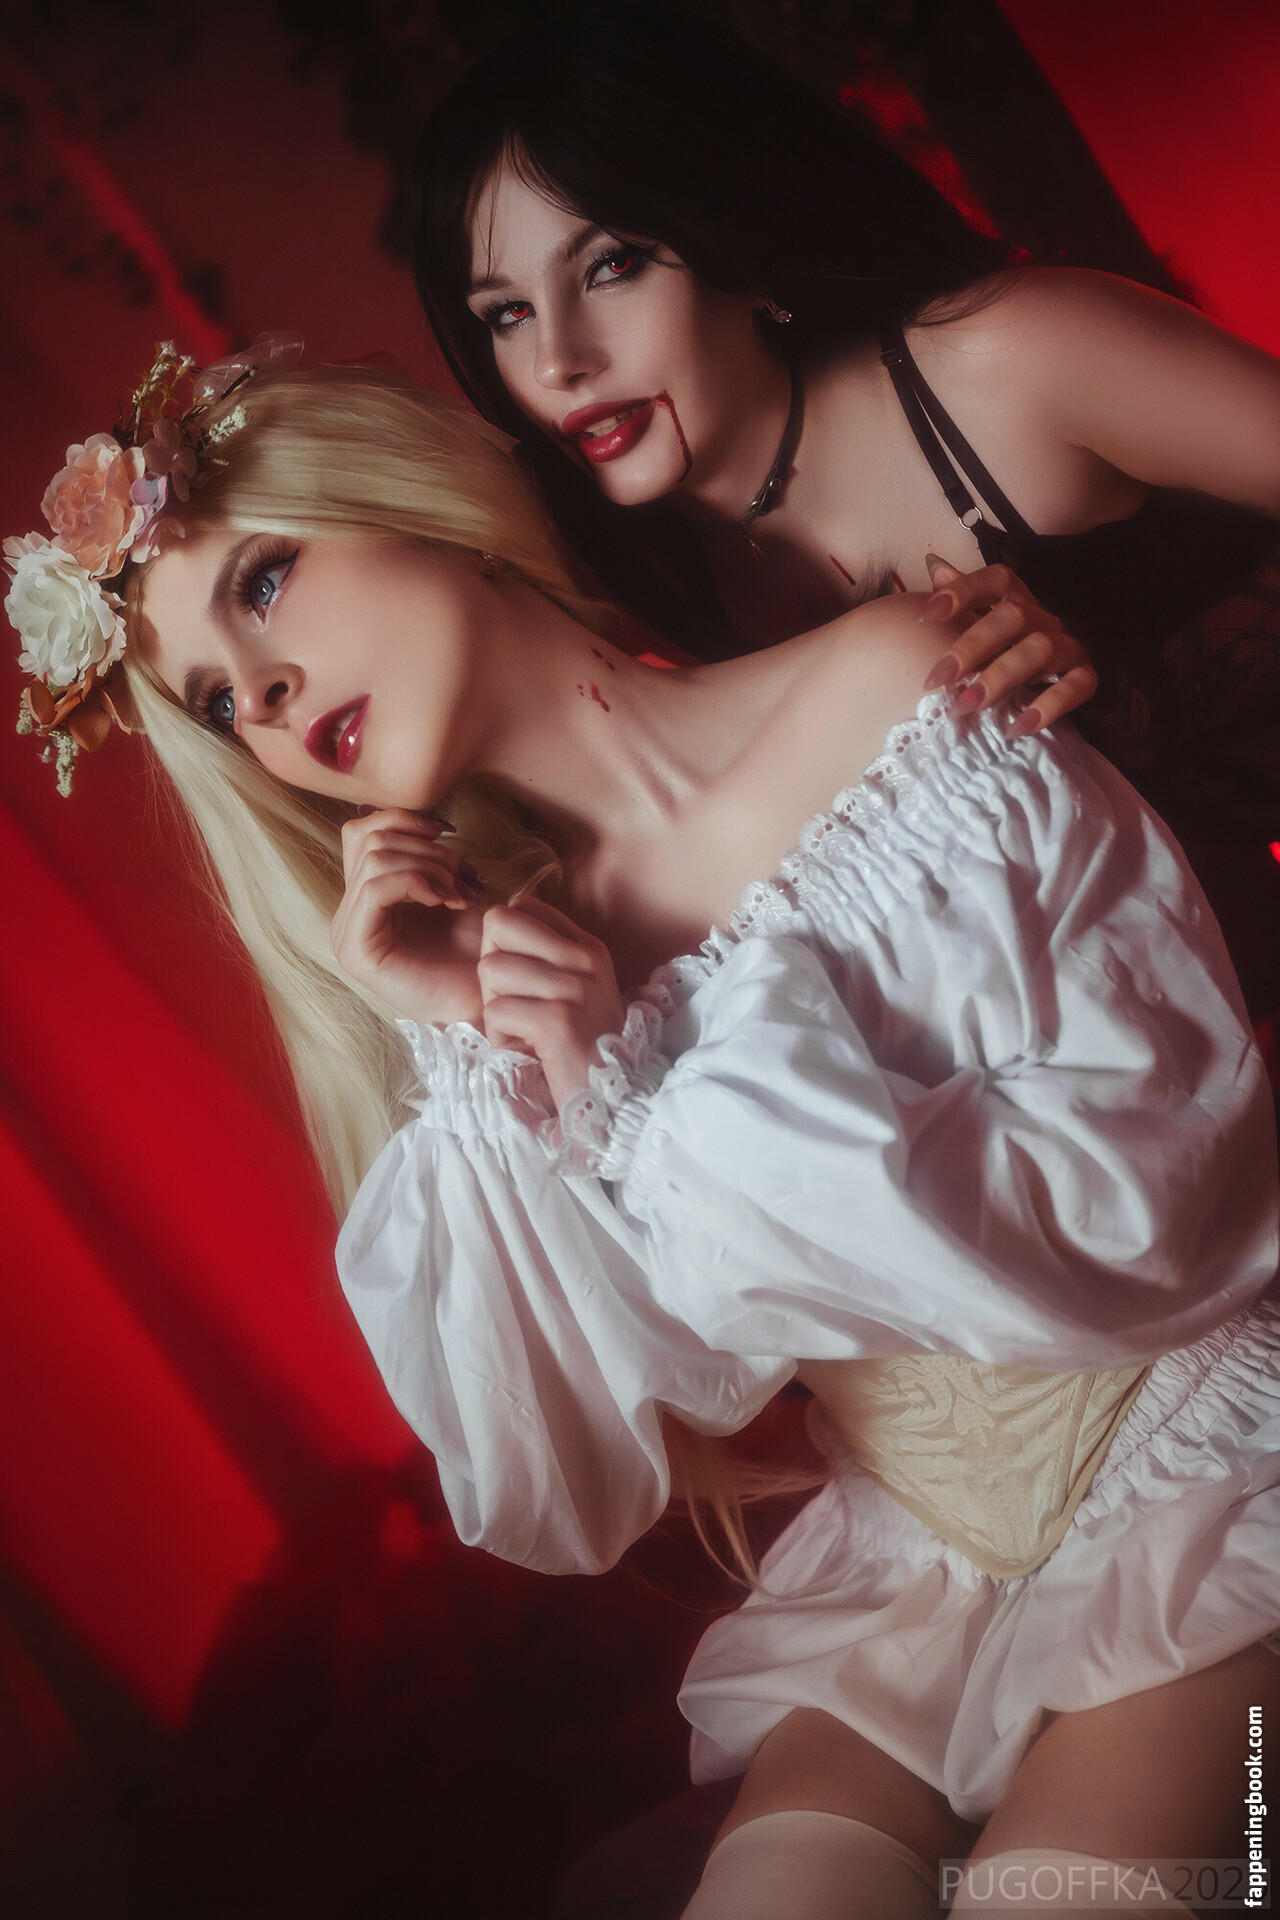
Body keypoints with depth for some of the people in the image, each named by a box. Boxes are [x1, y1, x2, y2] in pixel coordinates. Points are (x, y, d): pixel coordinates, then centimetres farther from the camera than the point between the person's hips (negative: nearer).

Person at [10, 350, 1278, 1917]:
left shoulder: (891, 694, -12)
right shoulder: (495, 975, -2)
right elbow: (559, 1504, -4)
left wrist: (634, 1086, -16)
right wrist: (508, 1076, -16)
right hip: (902, 1576, 3)